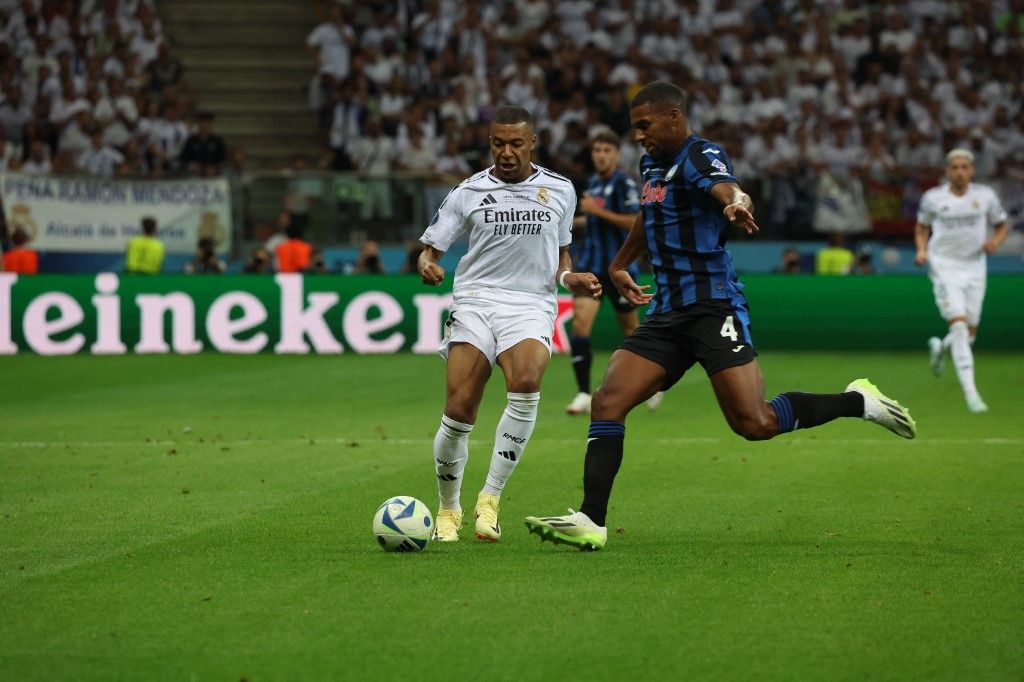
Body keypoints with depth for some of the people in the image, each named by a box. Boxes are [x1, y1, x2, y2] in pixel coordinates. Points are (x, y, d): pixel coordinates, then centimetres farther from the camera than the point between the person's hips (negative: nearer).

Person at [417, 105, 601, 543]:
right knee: (459, 411, -13)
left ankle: (490, 498, -21)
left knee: (526, 381, -31)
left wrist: (570, 278, 4)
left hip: (531, 305, 0)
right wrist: (427, 266, -14)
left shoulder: (560, 191, 12)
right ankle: (448, 510, 11)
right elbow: (430, 248, 9)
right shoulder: (468, 193, 7)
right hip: (475, 301, 0)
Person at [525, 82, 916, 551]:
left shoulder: (701, 157, -10)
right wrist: (619, 265, 49)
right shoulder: (652, 165, 16)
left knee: (755, 424, -16)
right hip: (667, 311, 8)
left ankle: (858, 402, 5)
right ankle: (591, 522, -7)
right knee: (607, 403, -7)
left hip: (713, 306, -8)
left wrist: (737, 205, -58)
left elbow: (728, 190, -34)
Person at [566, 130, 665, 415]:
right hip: (590, 265, 5)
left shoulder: (624, 183, -10)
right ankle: (584, 394, -13)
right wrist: (579, 221, 15)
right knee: (580, 323, -13)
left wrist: (598, 210, -24)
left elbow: (634, 221, -22)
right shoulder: (594, 182, 11)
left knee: (630, 329, 9)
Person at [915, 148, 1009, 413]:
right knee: (959, 326, -18)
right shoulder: (933, 198, -3)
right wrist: (922, 250, -5)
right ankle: (969, 391, -21)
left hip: (974, 267, 3)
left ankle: (940, 347, 44)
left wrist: (996, 241, -10)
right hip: (944, 267, -3)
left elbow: (1002, 225, 11)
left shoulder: (985, 196, 0)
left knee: (970, 332, 8)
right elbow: (922, 227, 12)